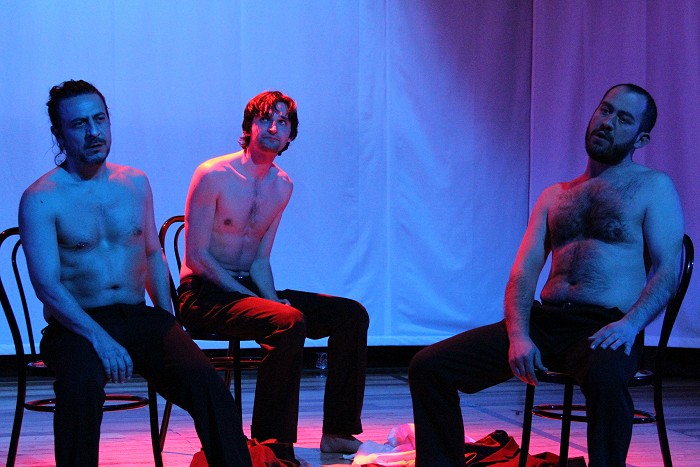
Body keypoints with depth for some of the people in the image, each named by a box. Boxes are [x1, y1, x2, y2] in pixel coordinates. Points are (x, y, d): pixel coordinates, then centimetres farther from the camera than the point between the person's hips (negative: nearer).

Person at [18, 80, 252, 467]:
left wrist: (168, 323, 7)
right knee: (82, 383, -37)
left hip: (138, 318, 4)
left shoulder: (135, 183, 13)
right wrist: (98, 337, -25)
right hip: (76, 324, -4)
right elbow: (47, 285, -12)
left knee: (205, 382, -22)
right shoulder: (40, 199, -5)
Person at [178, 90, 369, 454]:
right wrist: (257, 300, -18)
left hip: (248, 289, 8)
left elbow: (260, 260, 11)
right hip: (204, 293, -7)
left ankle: (339, 432, 1)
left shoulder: (282, 186, 9)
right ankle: (271, 445, -27)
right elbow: (197, 256, -13)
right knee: (289, 322, -34)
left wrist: (272, 298, -10)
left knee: (351, 314, -4)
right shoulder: (213, 175, -11)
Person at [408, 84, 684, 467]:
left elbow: (667, 270, -2)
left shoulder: (653, 187, 10)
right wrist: (518, 335, -7)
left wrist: (630, 324, -21)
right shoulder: (555, 196, 22)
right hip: (542, 320, 5)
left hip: (603, 328, -5)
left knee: (605, 377, -43)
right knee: (429, 366, -12)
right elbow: (523, 272, 12)